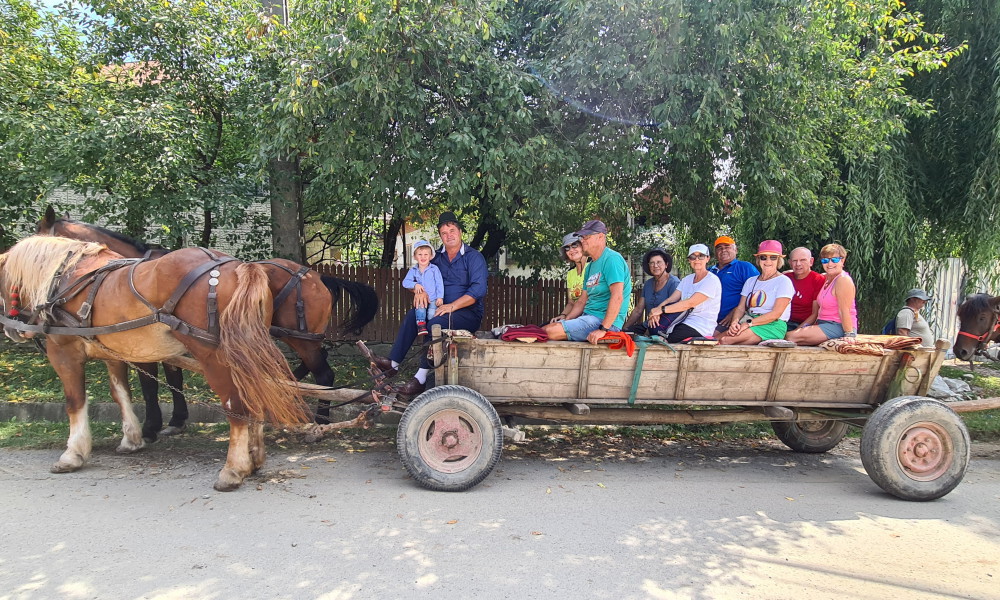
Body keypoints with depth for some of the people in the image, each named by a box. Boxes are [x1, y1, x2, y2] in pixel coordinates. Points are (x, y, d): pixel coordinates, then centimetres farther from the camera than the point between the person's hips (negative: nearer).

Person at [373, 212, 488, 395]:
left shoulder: (474, 256, -4)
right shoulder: (437, 257, 14)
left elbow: (478, 289, -16)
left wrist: (452, 306, -25)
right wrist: (419, 290, -10)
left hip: (469, 313, -6)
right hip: (442, 308, 6)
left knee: (436, 323, -31)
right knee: (412, 314, -16)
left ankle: (421, 378, -31)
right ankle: (393, 363, -17)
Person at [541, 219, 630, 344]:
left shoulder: (612, 259, -11)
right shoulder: (591, 266, 20)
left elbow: (617, 297, -21)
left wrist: (603, 329, -25)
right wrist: (565, 320, 8)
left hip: (604, 321, -9)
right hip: (588, 317, 10)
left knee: (549, 331, -24)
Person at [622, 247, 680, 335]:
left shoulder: (674, 283, -7)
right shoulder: (648, 284, 15)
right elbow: (638, 310, 15)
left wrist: (649, 331, -20)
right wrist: (624, 328, 2)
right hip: (648, 326, 5)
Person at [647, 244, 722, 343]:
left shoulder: (712, 280, -9)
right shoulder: (687, 280, 16)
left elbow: (690, 303, -19)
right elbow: (671, 300, 2)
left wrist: (662, 309, -22)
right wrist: (657, 310, -19)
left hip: (701, 329, -7)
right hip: (684, 322, 7)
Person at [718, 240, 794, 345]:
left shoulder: (784, 281, 0)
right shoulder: (751, 281, 20)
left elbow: (776, 314, -10)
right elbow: (740, 308, 11)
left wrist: (749, 323, -18)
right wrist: (735, 321, -13)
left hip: (772, 326, -6)